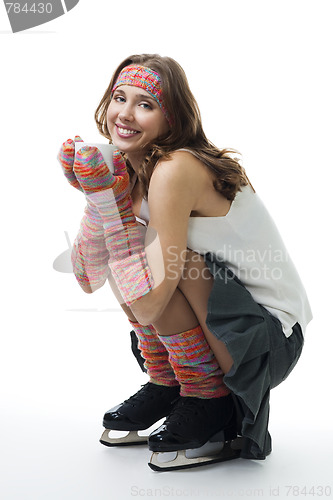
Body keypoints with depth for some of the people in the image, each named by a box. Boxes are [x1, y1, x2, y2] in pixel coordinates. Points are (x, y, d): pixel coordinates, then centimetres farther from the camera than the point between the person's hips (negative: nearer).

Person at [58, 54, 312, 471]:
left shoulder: (175, 171, -25)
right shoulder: (130, 171, 1)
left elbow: (147, 306, -28)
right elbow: (89, 278, 2)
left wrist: (107, 198, -26)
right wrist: (97, 193, -10)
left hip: (273, 339, -8)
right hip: (228, 322, 8)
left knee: (169, 264, -28)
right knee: (128, 261, -1)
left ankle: (209, 398, -7)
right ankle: (167, 386, 11)